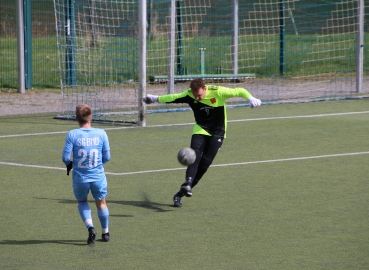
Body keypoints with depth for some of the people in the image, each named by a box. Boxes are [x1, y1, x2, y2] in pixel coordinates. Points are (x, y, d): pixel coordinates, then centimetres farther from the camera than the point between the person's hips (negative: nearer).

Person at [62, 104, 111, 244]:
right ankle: (105, 233, 37)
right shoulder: (101, 134, -8)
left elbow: (65, 157, -13)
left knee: (82, 202, 24)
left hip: (80, 178, -1)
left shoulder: (72, 135, -13)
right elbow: (107, 157, -3)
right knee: (101, 204, 24)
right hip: (98, 177, 1)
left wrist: (69, 164, 10)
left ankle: (90, 227, 2)